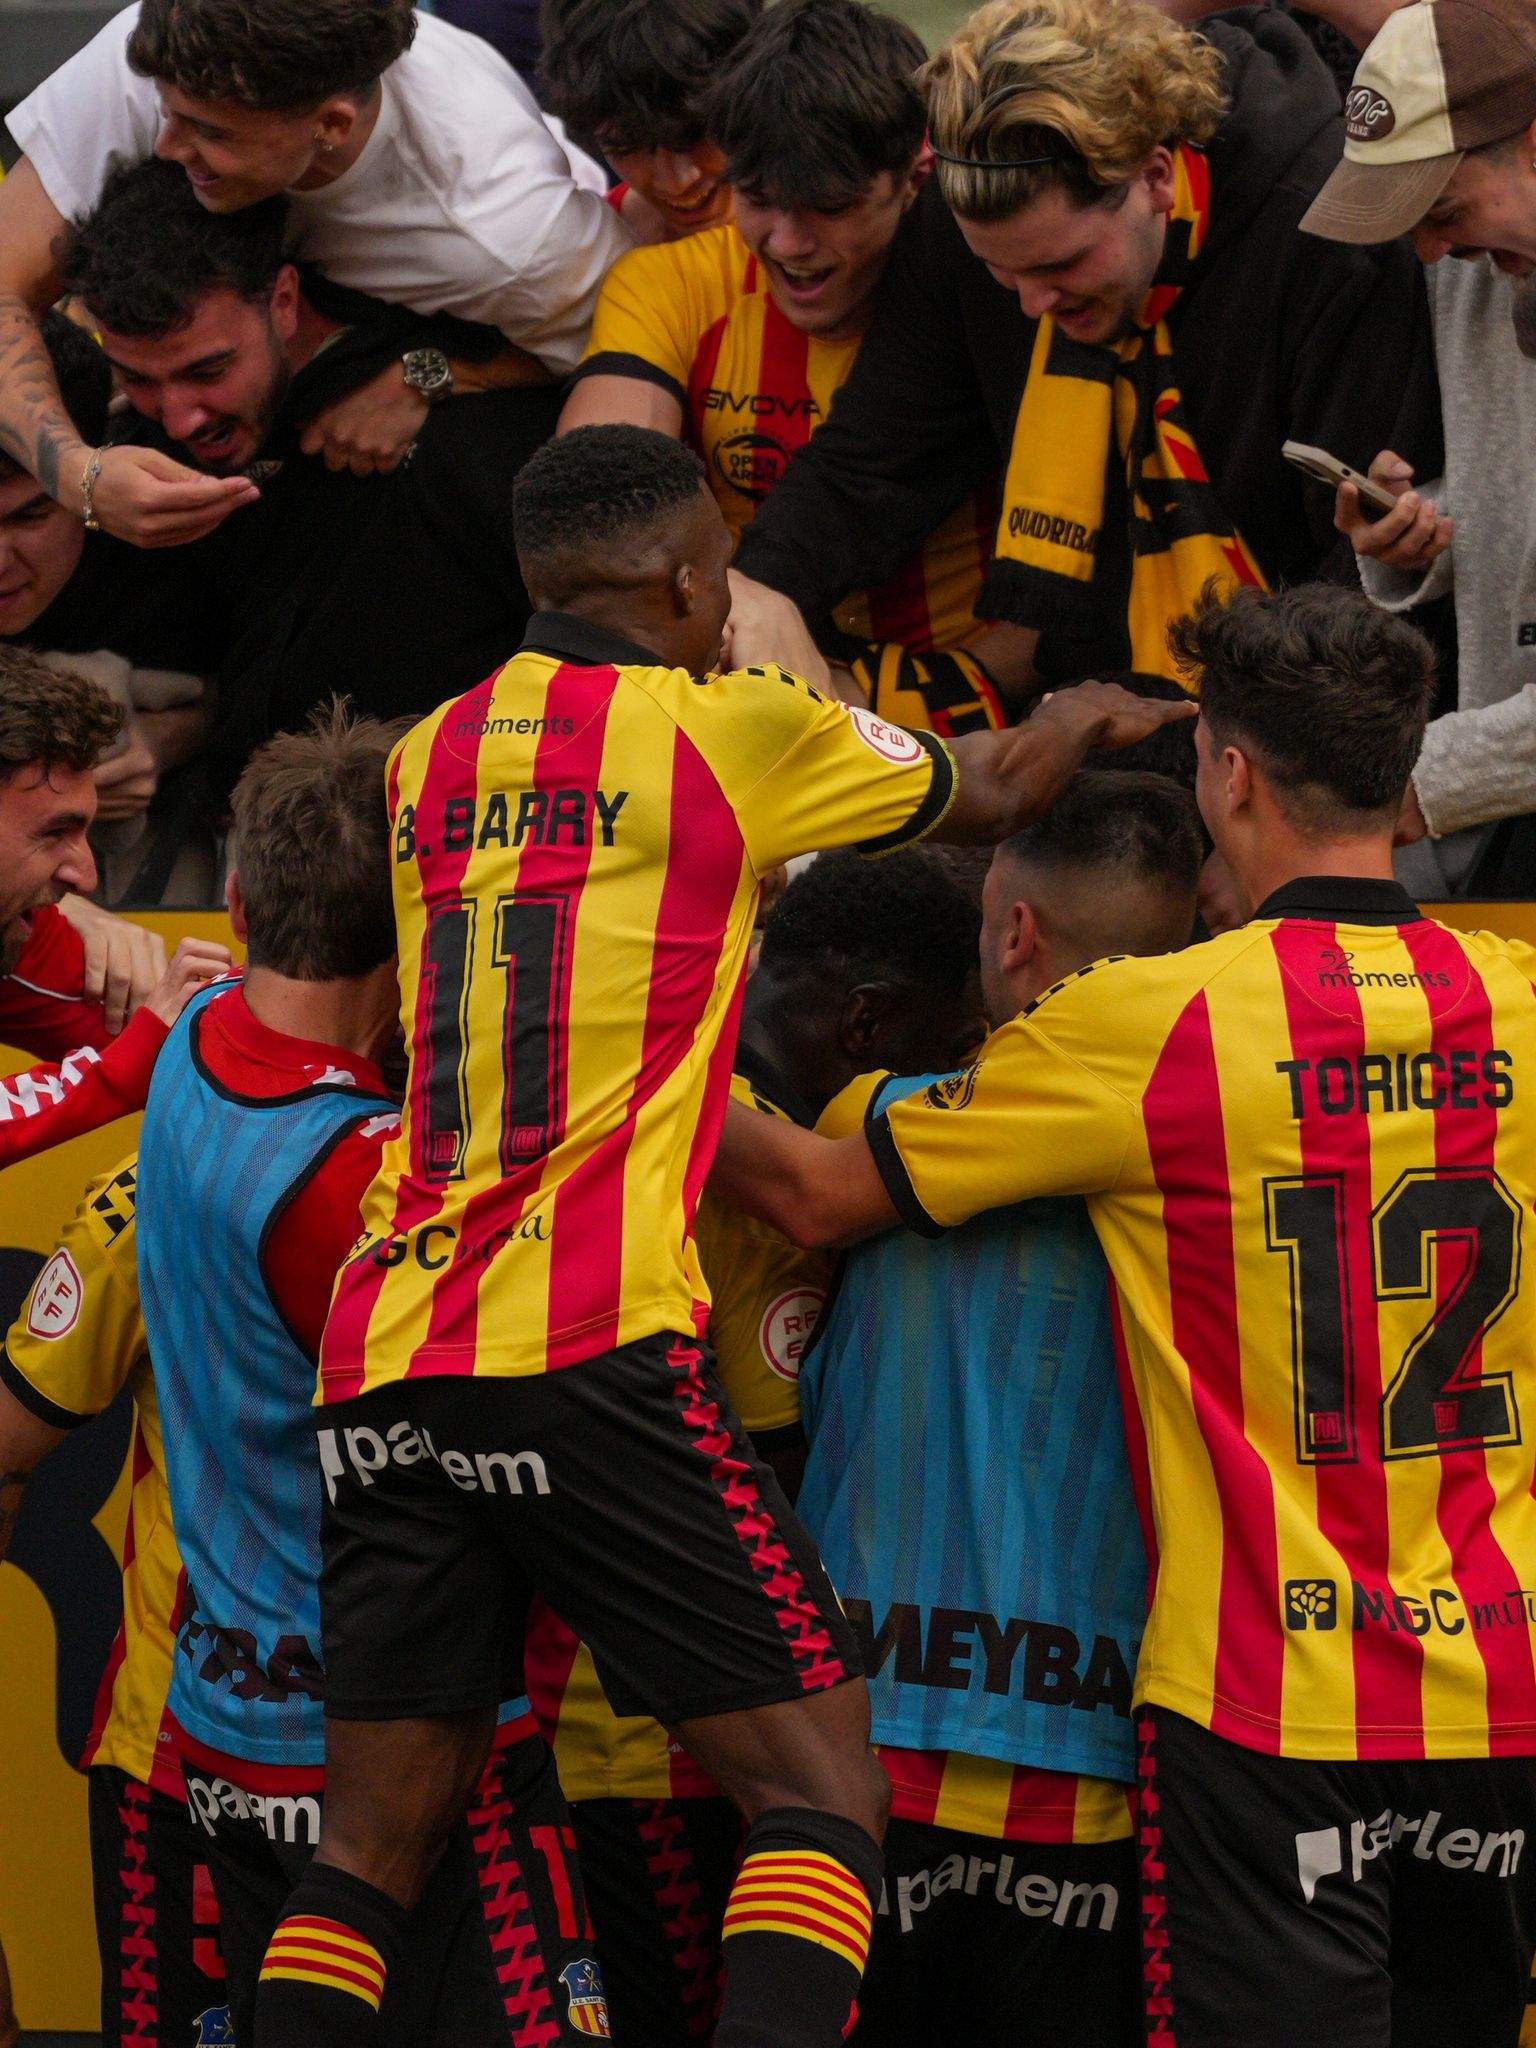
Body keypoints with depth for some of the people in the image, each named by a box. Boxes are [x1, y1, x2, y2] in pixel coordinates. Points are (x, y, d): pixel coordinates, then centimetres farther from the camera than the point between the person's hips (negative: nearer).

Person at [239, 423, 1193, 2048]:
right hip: (587, 1351, -6)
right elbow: (985, 796, 18)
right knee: (820, 1788, -5)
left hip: (381, 1364, 6)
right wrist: (1095, 715, 39)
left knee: (374, 1836, 9)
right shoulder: (726, 726, 2)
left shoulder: (428, 757, 18)